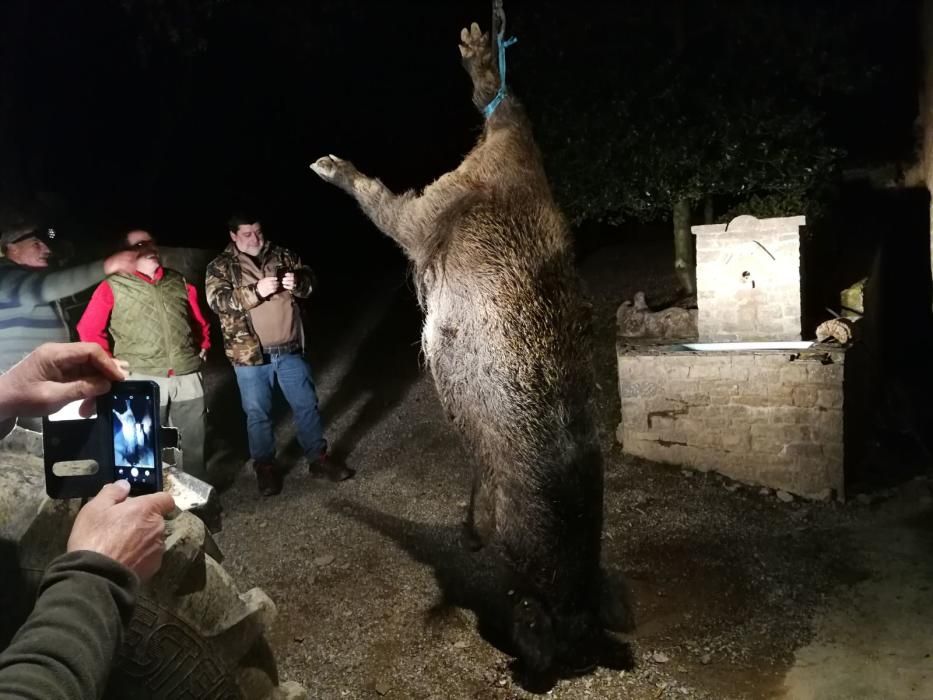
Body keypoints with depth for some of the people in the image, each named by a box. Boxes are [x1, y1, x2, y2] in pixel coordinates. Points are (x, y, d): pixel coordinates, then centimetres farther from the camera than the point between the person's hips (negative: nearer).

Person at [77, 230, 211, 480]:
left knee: (195, 445, 12)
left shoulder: (179, 282, 12)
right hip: (143, 380, -3)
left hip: (188, 377, 3)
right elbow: (88, 330, 0)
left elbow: (200, 321, 22)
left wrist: (203, 347, 12)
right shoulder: (113, 286, 0)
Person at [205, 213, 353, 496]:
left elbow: (308, 279, 7)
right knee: (258, 413, 8)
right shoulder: (220, 266, 0)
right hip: (250, 354, -2)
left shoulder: (282, 256, 7)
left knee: (306, 404, 10)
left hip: (289, 350, 2)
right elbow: (217, 300, -14)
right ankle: (265, 466, 24)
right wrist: (256, 290, -27)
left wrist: (298, 282, -17)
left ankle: (319, 458, 25)